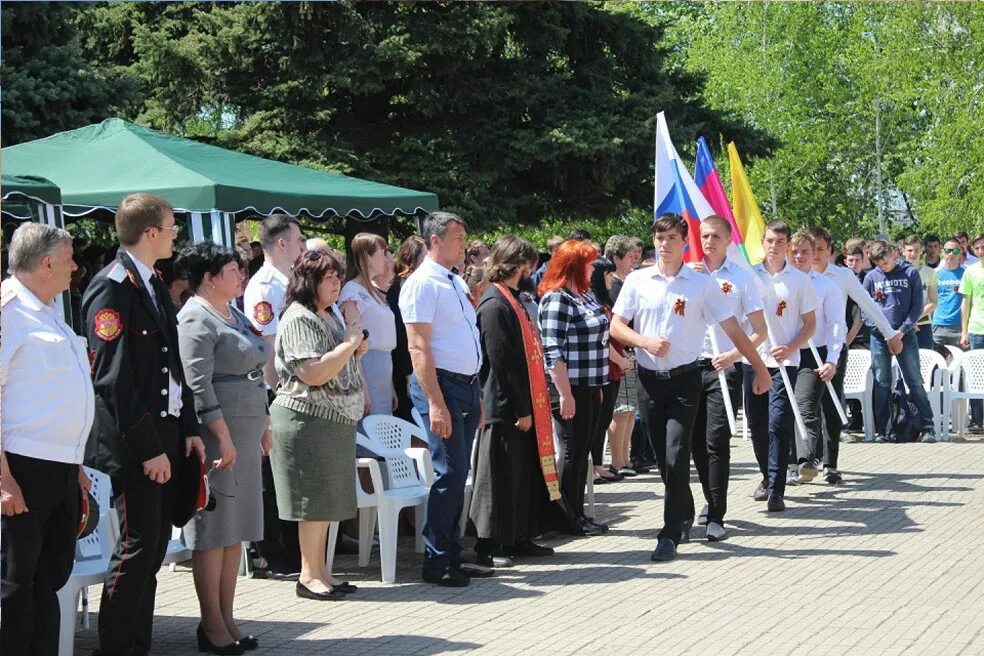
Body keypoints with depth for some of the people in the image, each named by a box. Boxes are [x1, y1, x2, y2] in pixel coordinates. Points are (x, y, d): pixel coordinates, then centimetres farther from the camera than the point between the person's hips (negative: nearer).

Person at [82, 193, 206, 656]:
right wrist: (148, 448, -18)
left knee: (154, 547, 11)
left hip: (164, 437, 9)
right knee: (137, 548, -6)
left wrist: (188, 428, 12)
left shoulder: (154, 284, 15)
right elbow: (113, 377, -18)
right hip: (132, 443, -9)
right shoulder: (112, 287, -14)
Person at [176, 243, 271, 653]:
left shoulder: (234, 315, 17)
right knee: (213, 529, -4)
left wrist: (263, 425, 21)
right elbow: (198, 385, -19)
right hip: (217, 434, -9)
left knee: (236, 528, 11)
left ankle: (226, 618, 17)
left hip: (245, 432, 10)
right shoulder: (197, 321, -12)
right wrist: (223, 436, -22)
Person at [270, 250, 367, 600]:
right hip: (309, 420, -10)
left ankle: (319, 571, 19)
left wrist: (355, 351, 7)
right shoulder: (299, 319, -14)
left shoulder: (329, 316, 16)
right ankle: (309, 576, 3)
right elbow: (314, 374, -23)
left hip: (335, 419, 10)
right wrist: (349, 343, -15)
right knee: (314, 497, -4)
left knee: (325, 499, 12)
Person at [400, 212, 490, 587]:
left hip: (468, 386, 9)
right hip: (442, 386, -9)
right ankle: (436, 562, 0)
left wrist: (477, 396, 18)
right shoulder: (422, 284, -11)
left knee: (458, 474, 12)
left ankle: (452, 556, 20)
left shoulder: (457, 283, 17)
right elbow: (418, 348, -16)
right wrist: (435, 403, -22)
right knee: (449, 472, -8)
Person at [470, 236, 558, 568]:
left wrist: (529, 406, 15)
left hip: (522, 406, 10)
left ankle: (517, 538, 22)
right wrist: (521, 409, -19)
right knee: (502, 475, -4)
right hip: (505, 408, -10)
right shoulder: (494, 305, -16)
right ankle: (488, 544, 3)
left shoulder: (511, 300, 15)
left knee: (524, 474, 14)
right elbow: (501, 362, -20)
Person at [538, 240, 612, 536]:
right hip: (570, 389, -9)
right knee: (573, 453, -1)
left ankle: (578, 514, 19)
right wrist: (565, 394, -23)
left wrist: (598, 386, 23)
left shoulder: (585, 296, 13)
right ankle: (570, 518, 8)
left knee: (582, 453, 12)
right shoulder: (557, 300, -15)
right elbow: (553, 351, -20)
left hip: (590, 388, 9)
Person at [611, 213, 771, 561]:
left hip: (684, 379, -3)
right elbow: (616, 327, 5)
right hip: (649, 378, 3)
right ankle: (684, 514, 34)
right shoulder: (637, 281, 4)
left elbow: (733, 329, 3)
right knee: (663, 457, 11)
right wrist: (647, 342, -14)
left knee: (676, 456, -12)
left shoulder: (702, 284, 0)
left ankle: (670, 536, -10)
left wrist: (760, 369, 3)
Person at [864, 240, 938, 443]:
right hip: (879, 336, 1)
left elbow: (917, 306, 0)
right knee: (882, 384, 3)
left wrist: (902, 330, -9)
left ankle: (927, 427, 0)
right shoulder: (871, 277, 5)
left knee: (915, 382, -2)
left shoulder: (910, 273, 2)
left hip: (906, 334, -1)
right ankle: (880, 430, 7)